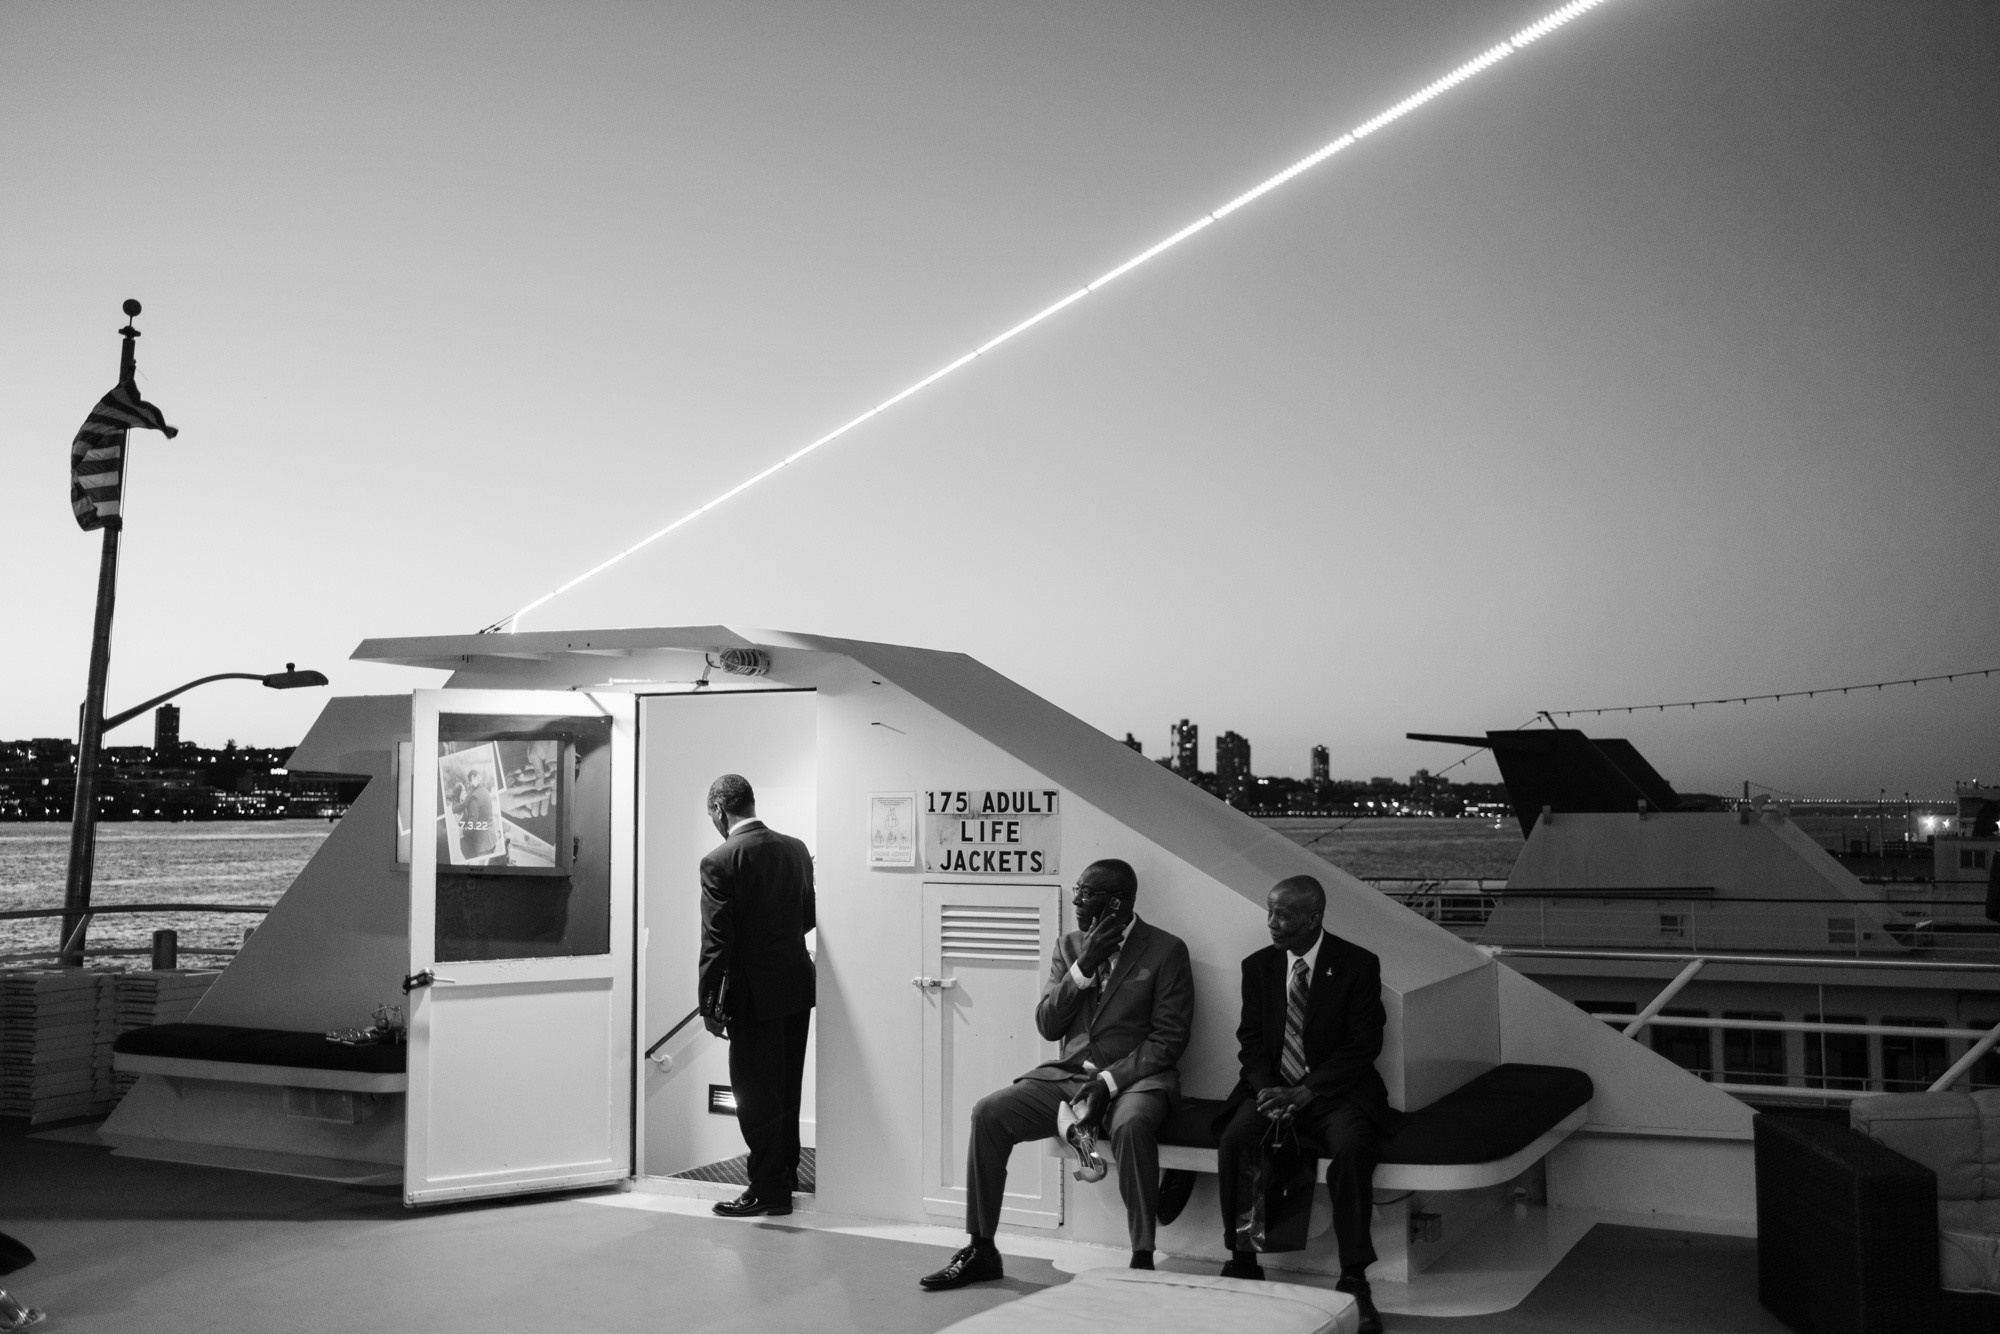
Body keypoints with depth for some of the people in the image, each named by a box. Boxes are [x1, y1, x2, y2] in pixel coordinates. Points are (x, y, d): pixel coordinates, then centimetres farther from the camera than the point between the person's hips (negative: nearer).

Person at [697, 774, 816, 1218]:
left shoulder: (720, 862, -15)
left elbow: (716, 942, -16)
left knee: (756, 1094, 4)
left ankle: (769, 1189, 11)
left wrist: (709, 1005, -11)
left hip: (756, 995, -7)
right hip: (798, 985, 7)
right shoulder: (796, 849, 3)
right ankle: (786, 1173, 31)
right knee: (786, 1089, 19)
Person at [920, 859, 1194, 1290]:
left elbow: (1168, 1038, -8)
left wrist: (1108, 1082, -19)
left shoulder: (1166, 951, -3)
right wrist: (1084, 966, -7)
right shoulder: (1068, 946, 12)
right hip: (1067, 1075, 5)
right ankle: (981, 1251, -4)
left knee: (1131, 1124, -38)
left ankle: (1142, 1260, -26)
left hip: (1135, 1077, -5)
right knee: (988, 1113, -16)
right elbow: (1047, 1026, 6)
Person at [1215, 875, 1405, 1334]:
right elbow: (1251, 1040, 9)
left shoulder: (1358, 965, -5)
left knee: (1351, 1147, -33)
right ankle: (1242, 1265, -13)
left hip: (1335, 1091, -3)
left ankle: (1354, 1280, -24)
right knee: (1234, 1141, -26)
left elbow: (1364, 1045, -9)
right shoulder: (1258, 966, 8)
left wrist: (1303, 1093, -17)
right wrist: (1267, 1089, -12)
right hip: (1272, 1086, 3)